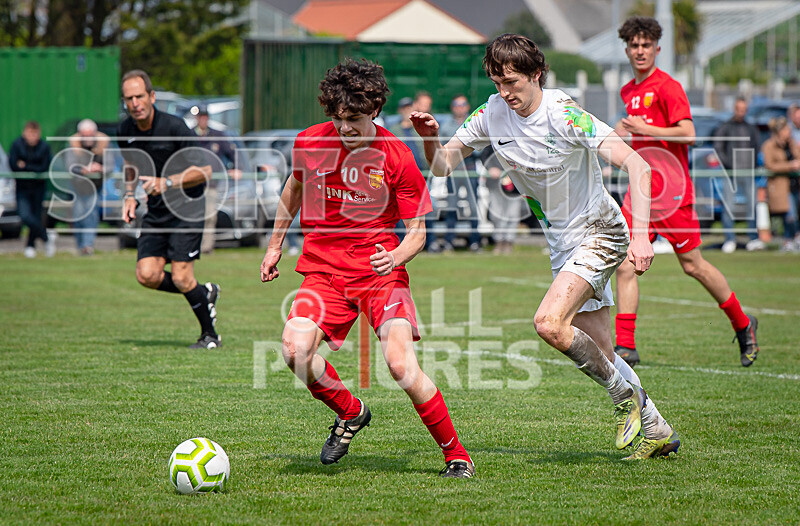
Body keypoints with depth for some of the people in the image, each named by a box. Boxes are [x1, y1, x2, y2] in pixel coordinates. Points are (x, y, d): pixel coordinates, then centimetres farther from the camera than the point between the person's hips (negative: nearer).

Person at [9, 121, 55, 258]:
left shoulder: (44, 147, -5)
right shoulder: (16, 145, -6)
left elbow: (45, 167, -9)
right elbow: (13, 165, -11)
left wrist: (25, 166, -12)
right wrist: (34, 169, -12)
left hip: (39, 186, 0)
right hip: (22, 187, 0)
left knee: (36, 215, 4)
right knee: (25, 216, -15)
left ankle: (30, 246, 22)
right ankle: (47, 237, 0)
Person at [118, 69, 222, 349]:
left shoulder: (174, 126, -17)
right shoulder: (125, 131, 1)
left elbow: (204, 170, -15)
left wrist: (167, 183, -25)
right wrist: (130, 195, 6)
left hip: (187, 208, -6)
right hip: (155, 212, 6)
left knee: (181, 277, -13)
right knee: (147, 275, -8)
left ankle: (210, 335, 8)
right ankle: (205, 293, 17)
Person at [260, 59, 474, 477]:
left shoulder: (397, 157, -7)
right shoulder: (310, 143, 0)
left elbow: (417, 231, -1)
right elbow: (295, 188, 23)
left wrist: (396, 257, -22)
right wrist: (275, 245, 27)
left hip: (380, 271, -2)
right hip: (323, 269, 2)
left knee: (401, 364, -22)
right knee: (295, 348, -24)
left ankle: (456, 455, -3)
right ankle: (350, 413, 6)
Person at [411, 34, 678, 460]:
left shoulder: (563, 113, -23)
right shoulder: (493, 113, -4)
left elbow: (636, 166, -29)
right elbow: (443, 165, 2)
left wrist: (640, 234, -39)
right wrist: (431, 139, -21)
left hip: (599, 231, -7)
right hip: (562, 244, 7)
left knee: (548, 323, -25)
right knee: (598, 353, 8)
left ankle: (626, 395, -5)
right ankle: (655, 429, 25)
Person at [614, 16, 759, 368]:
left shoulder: (667, 87, -10)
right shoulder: (629, 91, 15)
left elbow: (687, 133, -19)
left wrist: (643, 129, -18)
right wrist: (623, 134, 13)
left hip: (671, 192, -7)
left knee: (693, 266, 1)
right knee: (625, 266, -5)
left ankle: (743, 326, 20)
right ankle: (625, 346, -6)